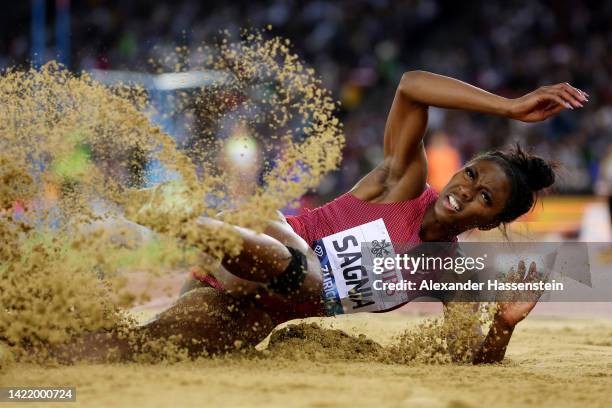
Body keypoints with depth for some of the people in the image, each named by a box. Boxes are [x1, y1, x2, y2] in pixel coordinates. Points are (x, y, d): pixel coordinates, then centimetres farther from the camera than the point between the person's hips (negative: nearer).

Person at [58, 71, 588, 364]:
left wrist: (506, 322, -13)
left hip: (258, 315, 4)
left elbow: (474, 363, 10)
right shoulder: (405, 181, -1)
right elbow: (410, 85, -14)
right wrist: (511, 108, -18)